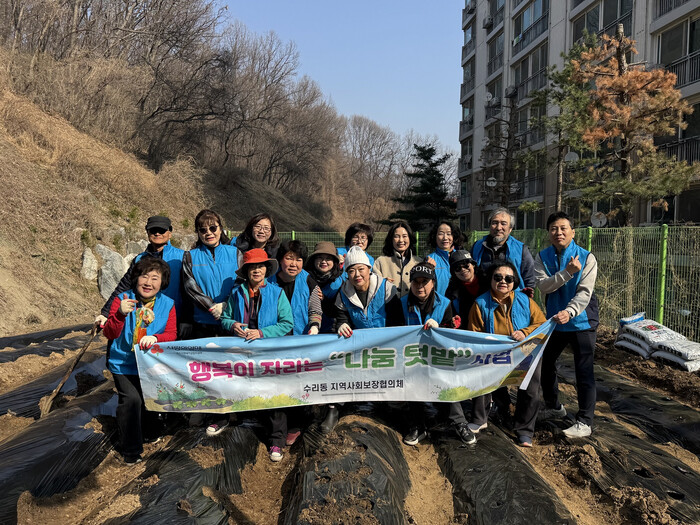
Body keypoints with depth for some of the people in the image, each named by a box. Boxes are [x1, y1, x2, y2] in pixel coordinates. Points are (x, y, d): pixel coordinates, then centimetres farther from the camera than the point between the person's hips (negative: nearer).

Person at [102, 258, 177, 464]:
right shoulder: (122, 299, -3)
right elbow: (109, 334, -8)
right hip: (124, 363, -2)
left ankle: (146, 432, 26)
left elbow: (171, 334, -6)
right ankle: (131, 451, 1)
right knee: (131, 398, -19)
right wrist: (121, 314, -28)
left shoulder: (168, 304, 2)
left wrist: (155, 338, -29)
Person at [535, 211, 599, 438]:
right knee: (546, 364, 16)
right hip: (555, 320, 5)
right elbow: (544, 286, -15)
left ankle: (584, 422, 6)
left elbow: (584, 292, -18)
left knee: (584, 372, -4)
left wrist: (569, 311, -34)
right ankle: (553, 407, 37)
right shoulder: (542, 257, -1)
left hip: (581, 321, -4)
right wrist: (567, 272, -28)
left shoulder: (587, 258, -10)